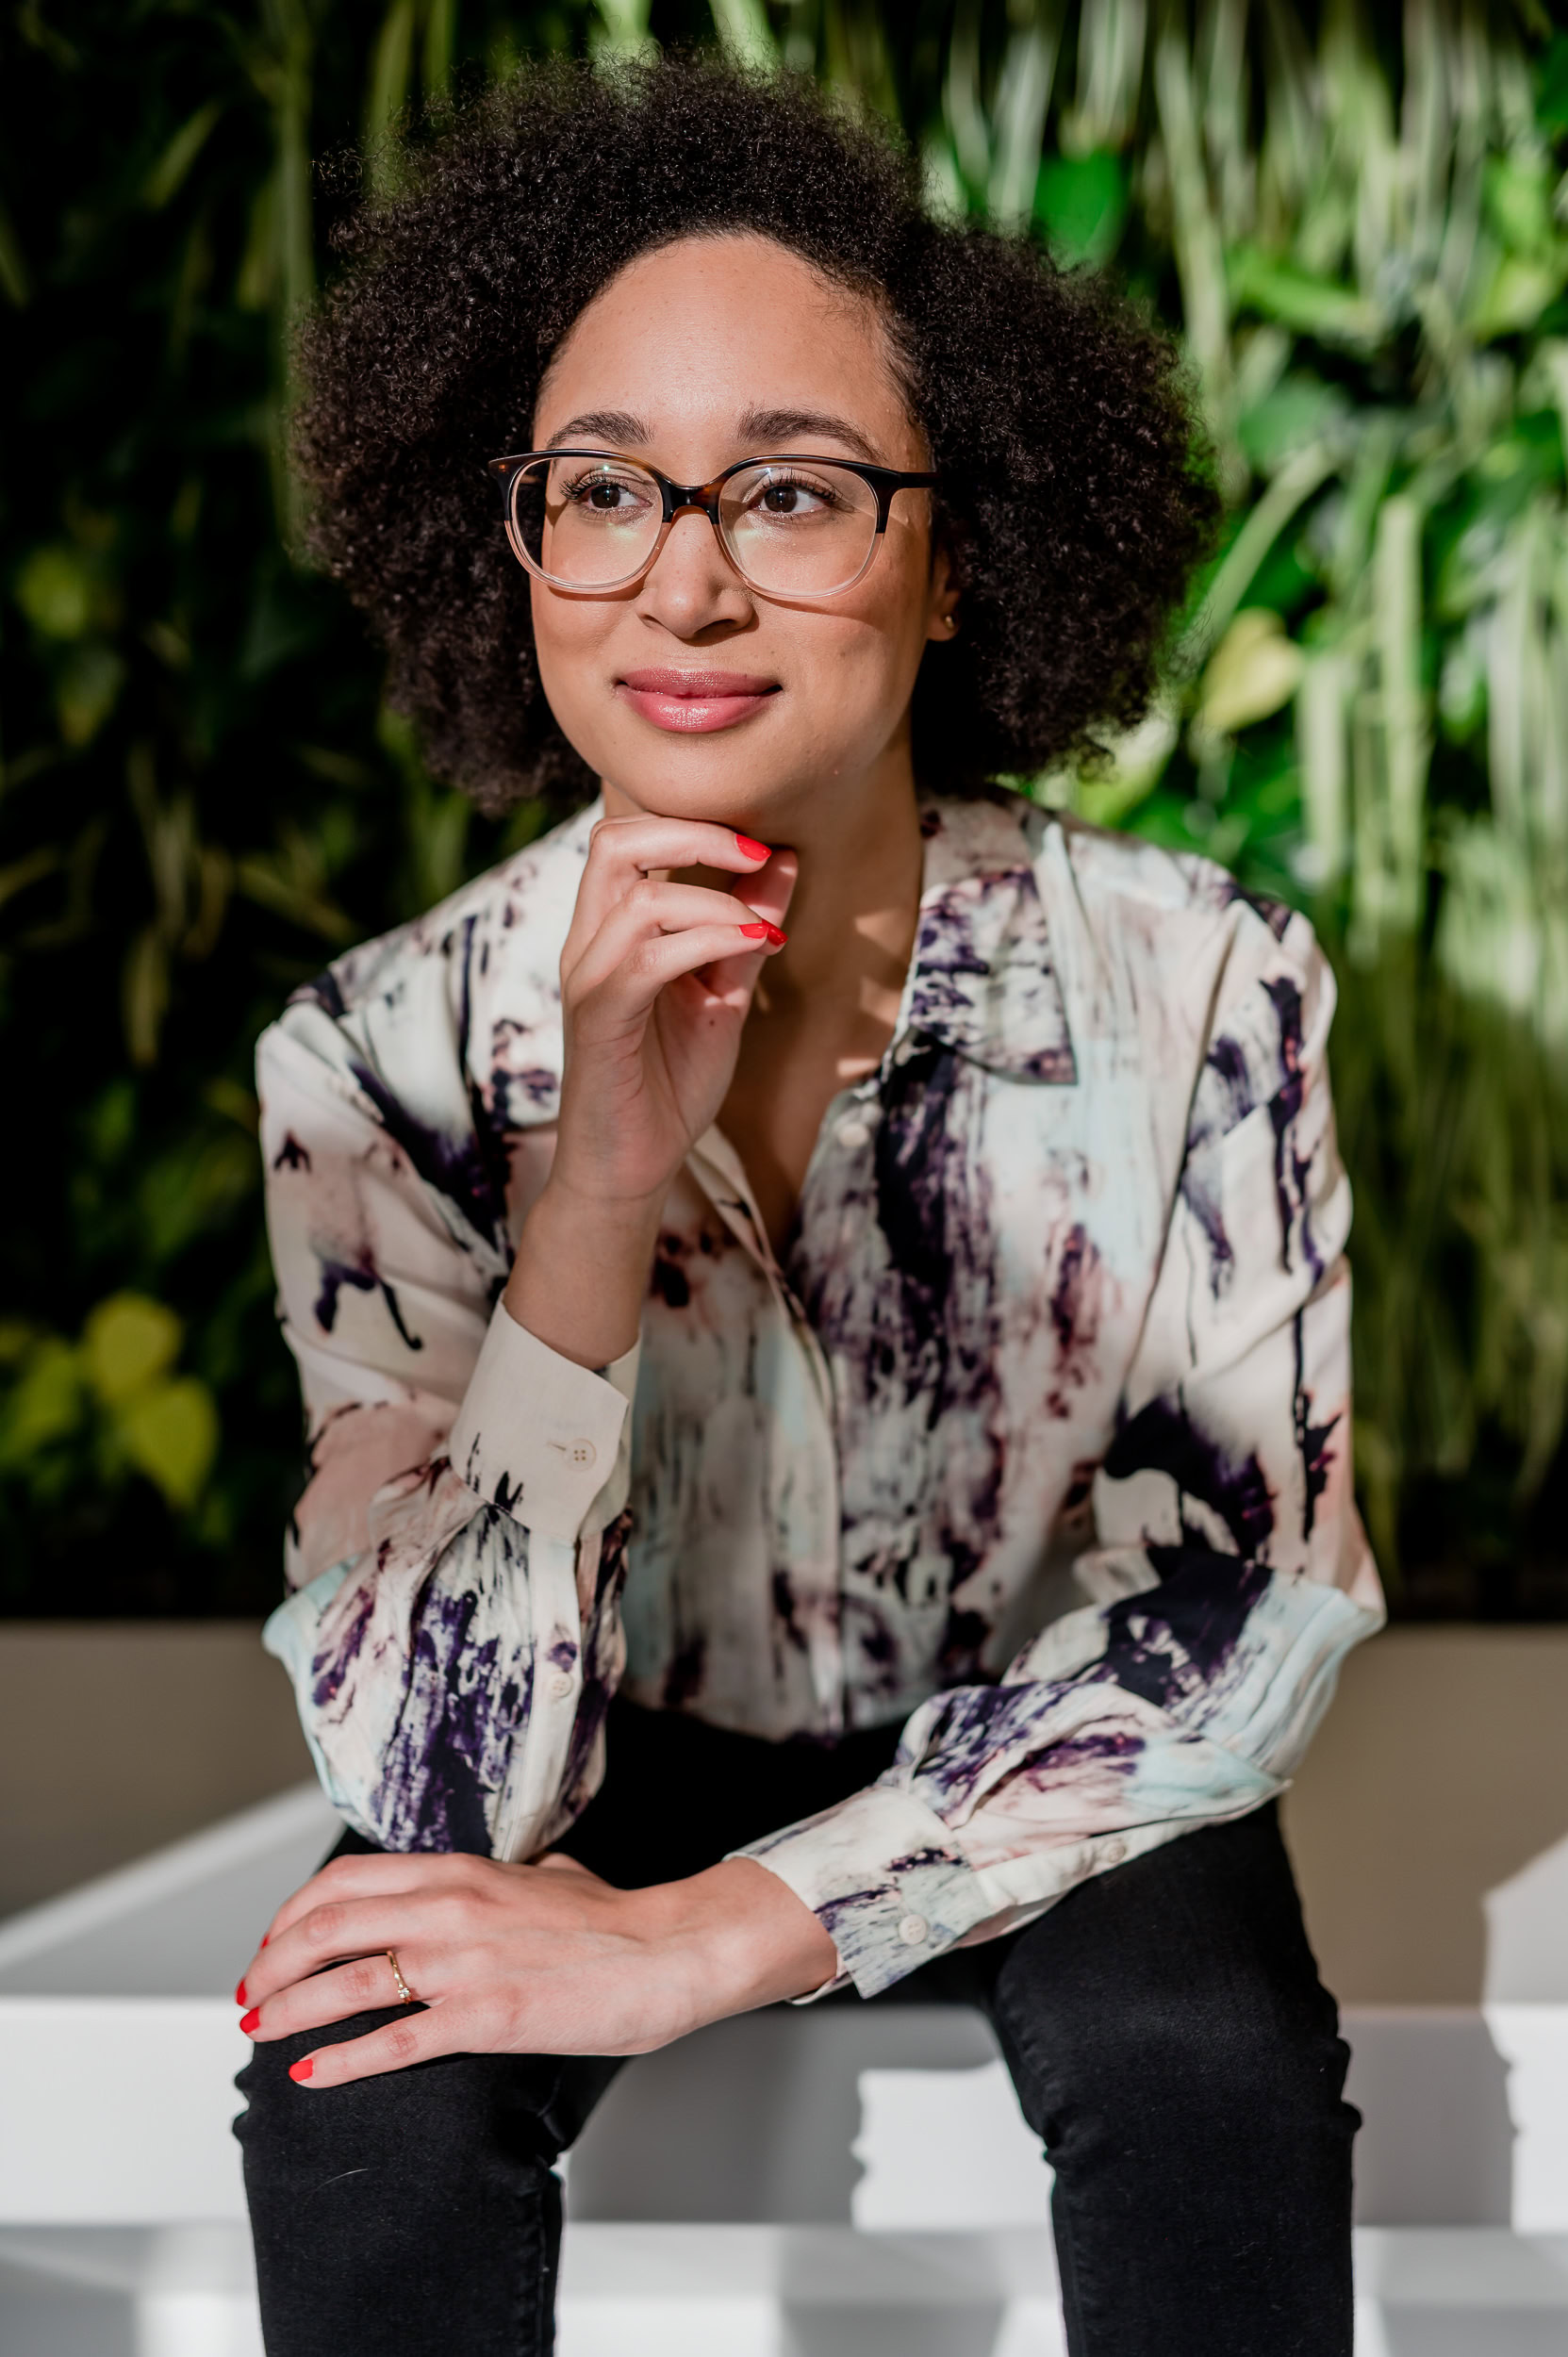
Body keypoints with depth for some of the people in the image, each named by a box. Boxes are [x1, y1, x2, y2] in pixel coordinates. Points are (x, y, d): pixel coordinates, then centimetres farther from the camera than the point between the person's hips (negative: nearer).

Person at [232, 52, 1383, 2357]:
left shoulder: (1202, 989, -20)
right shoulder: (391, 1050, -20)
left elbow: (1240, 1627, -17)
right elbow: (441, 1794, -26)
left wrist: (712, 1939, -25)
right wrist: (597, 1183, -38)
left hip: (1030, 1779, 0)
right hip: (600, 1760, 0)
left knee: (1219, 2059, -30)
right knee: (368, 2088, -29)